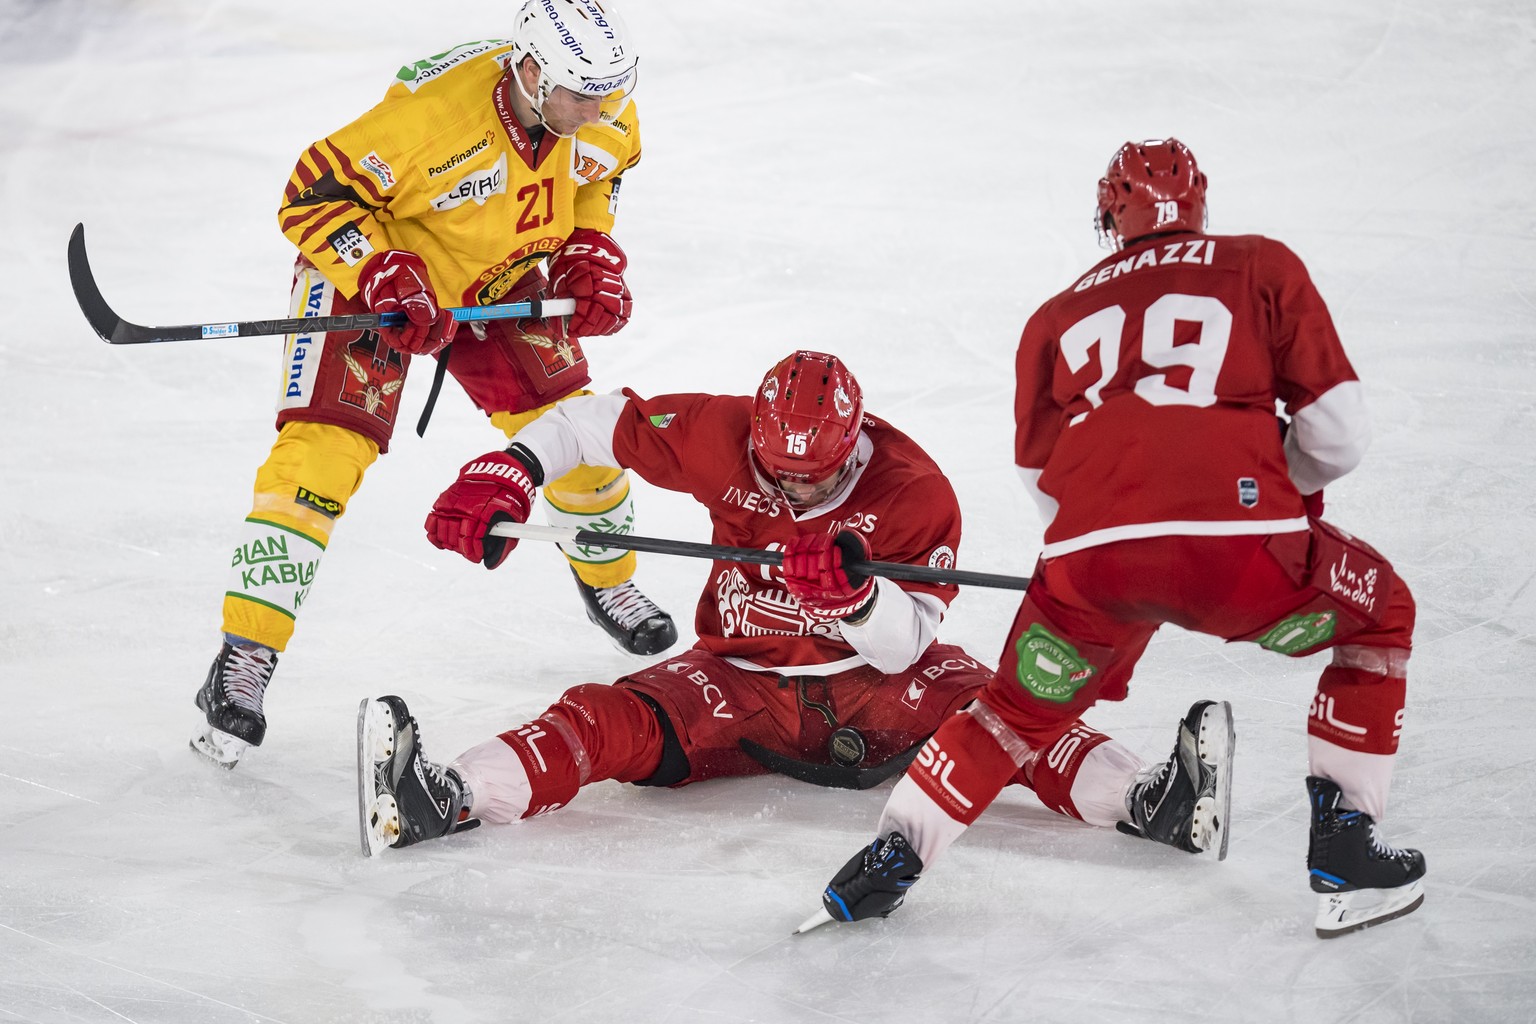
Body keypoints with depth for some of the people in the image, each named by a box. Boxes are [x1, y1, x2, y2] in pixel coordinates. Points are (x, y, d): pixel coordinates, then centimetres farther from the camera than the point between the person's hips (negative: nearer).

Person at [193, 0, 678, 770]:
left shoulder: (604, 119, -17)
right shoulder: (434, 106, -37)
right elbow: (316, 193, -27)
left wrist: (590, 257, -4)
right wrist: (385, 280, -35)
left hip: (499, 280, 6)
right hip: (367, 268, -6)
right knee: (322, 451, -17)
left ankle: (606, 579, 35)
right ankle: (244, 661, -14)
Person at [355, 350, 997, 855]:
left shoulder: (914, 490, -17)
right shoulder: (726, 437, -11)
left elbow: (906, 647, -17)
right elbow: (596, 420, -1)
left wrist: (855, 593, -38)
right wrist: (505, 474, -16)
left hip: (868, 679, 1)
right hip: (744, 675, 0)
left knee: (963, 700, -34)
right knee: (614, 720, -27)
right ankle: (445, 799, -47)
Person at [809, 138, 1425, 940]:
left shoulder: (1058, 315, 28)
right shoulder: (1262, 267, 21)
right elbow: (1337, 430, 14)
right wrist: (1292, 484, 35)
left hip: (1089, 554, 3)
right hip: (1237, 535, -2)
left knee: (1022, 711, 29)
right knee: (1378, 615, 26)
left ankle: (895, 855, 15)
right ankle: (1345, 856, 18)